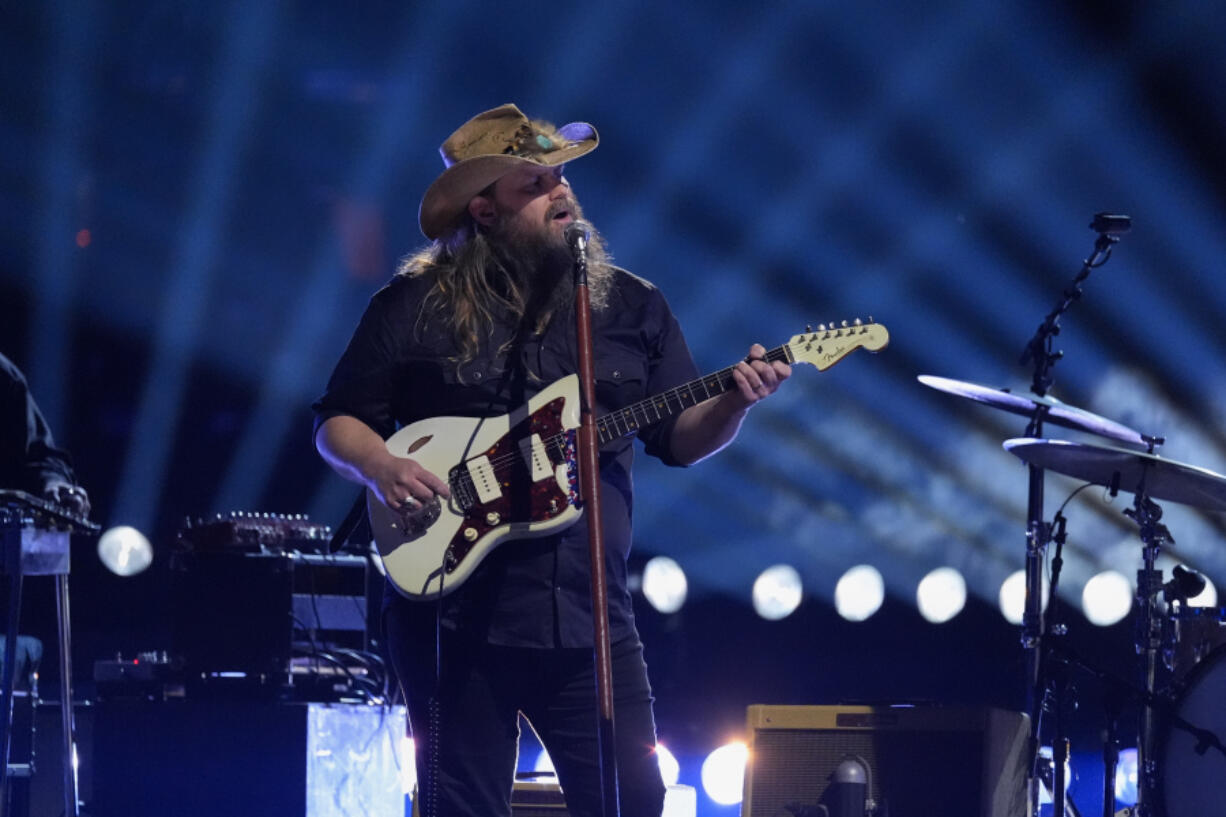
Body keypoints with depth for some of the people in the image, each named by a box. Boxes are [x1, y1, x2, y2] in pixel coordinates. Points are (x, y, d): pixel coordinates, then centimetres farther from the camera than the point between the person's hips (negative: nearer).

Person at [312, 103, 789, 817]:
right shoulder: (414, 308, 3)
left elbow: (682, 437, 11)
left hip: (588, 616, 2)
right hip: (455, 615, -2)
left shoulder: (630, 305, 11)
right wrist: (381, 466, -14)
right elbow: (337, 422, 7)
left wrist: (735, 401, -9)